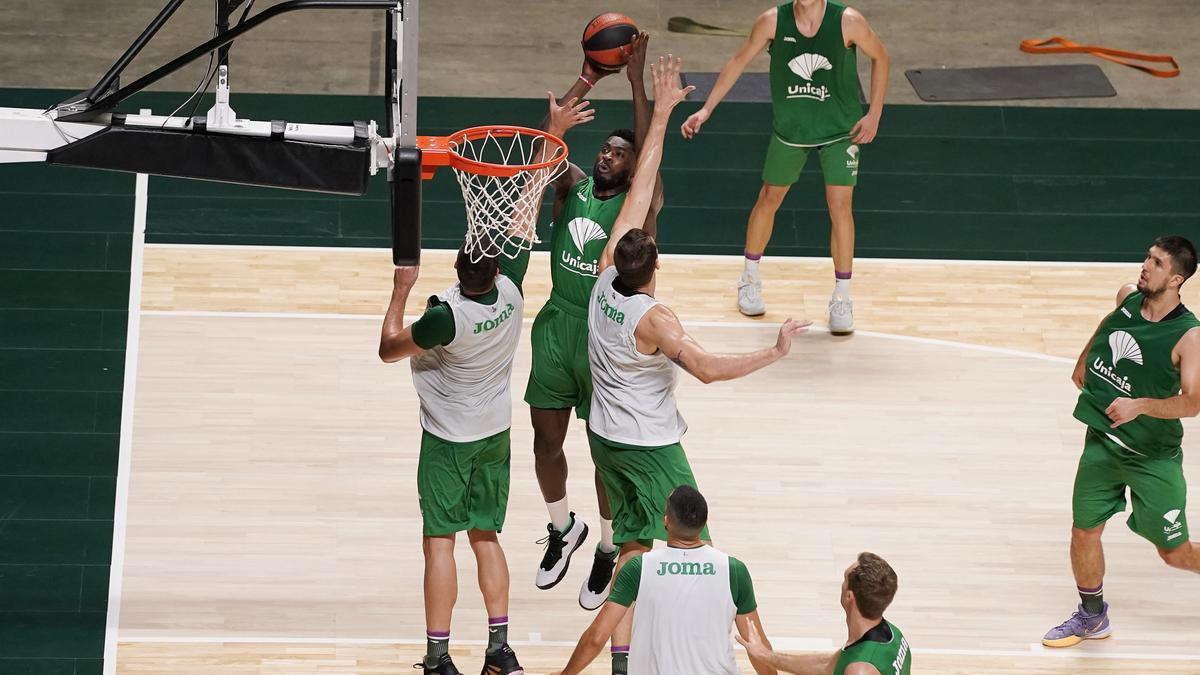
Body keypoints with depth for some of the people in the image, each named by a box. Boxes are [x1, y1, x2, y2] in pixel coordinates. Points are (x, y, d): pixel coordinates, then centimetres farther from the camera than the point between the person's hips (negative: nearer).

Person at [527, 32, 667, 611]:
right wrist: (582, 86, -23)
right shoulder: (572, 186, 2)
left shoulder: (639, 202, -8)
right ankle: (562, 528, 38)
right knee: (546, 437, 14)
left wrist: (637, 80, -32)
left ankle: (609, 550, 25)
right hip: (556, 328, 4)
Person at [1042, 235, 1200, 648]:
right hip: (1102, 442, 5)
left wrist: (1139, 405, -42)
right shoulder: (1128, 298, -4)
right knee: (1083, 532, 7)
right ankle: (1092, 617, 27)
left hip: (1153, 455, -5)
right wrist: (1084, 360, 28)